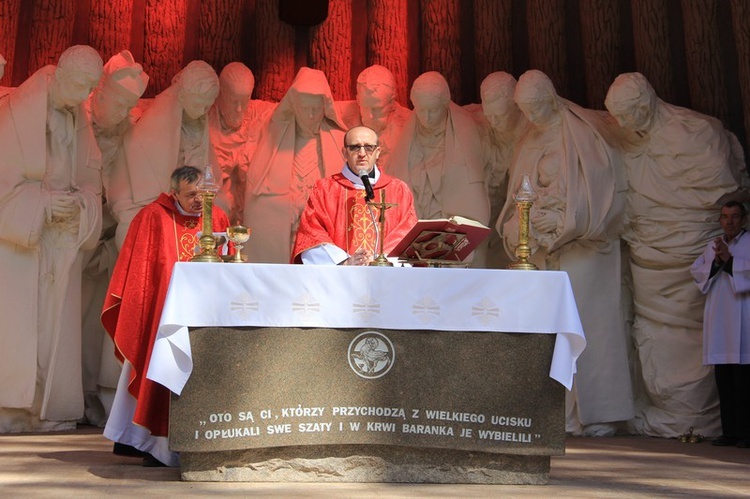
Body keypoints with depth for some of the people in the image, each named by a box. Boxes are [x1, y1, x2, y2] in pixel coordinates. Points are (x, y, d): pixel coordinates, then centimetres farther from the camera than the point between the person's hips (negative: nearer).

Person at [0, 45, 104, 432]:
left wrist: (78, 203, -10)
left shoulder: (79, 120, 7)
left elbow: (90, 178, 9)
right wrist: (43, 202, -19)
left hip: (61, 237, 5)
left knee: (56, 319, 3)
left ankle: (48, 407, 9)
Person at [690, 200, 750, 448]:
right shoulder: (713, 246, 20)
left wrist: (729, 260, -13)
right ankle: (729, 431, 10)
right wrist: (715, 262, -4)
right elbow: (696, 271, 11)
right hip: (718, 318, 5)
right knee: (723, 377, 5)